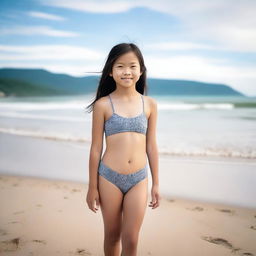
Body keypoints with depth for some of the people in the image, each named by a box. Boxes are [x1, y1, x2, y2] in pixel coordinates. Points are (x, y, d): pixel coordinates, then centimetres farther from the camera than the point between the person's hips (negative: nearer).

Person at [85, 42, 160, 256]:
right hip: (109, 178, -1)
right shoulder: (103, 105, -5)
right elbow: (96, 148, -2)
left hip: (139, 179, 1)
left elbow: (151, 146, 6)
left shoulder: (149, 104, 1)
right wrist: (92, 187, 1)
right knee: (112, 234, 16)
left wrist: (156, 184, 8)